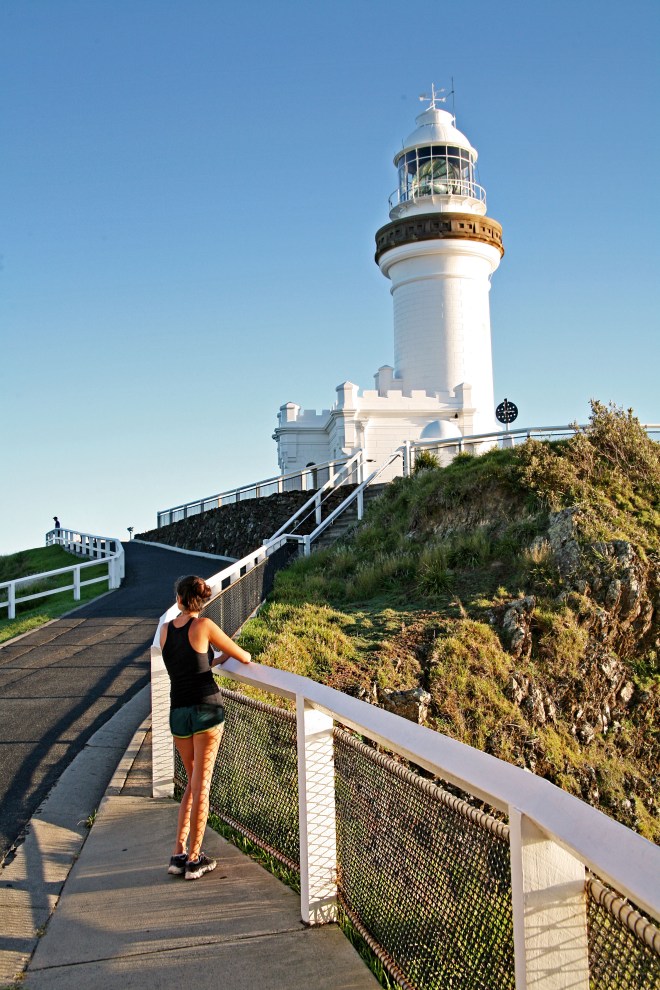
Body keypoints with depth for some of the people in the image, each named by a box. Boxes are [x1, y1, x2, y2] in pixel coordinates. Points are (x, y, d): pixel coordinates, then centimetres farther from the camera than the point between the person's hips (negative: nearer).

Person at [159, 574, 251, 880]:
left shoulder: (165, 629, 5)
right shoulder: (204, 626, -9)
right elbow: (244, 657, -1)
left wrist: (218, 659, 27)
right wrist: (238, 655, 22)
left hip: (178, 712, 4)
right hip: (207, 708, -4)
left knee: (193, 782, 18)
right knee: (201, 785, 3)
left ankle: (178, 854, 15)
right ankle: (194, 860, 9)